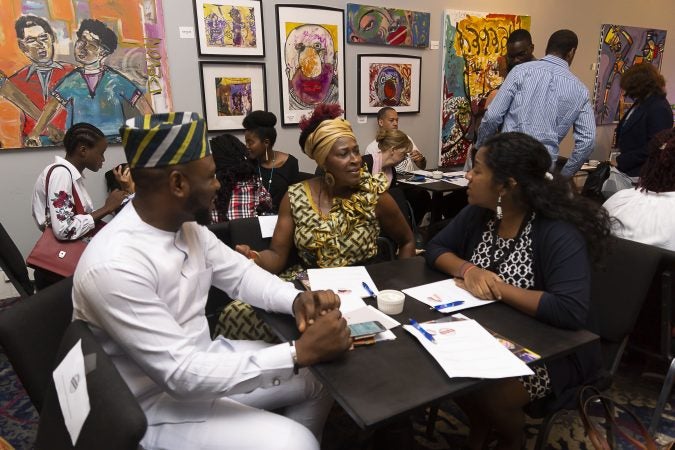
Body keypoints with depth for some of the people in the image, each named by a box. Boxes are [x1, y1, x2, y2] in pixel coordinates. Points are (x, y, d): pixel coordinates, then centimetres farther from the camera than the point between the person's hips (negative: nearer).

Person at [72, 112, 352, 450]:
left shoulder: (187, 225, -5)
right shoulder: (114, 266, -31)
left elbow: (240, 273, 5)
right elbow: (180, 374, -30)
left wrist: (296, 299, -16)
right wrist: (300, 353, -32)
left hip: (198, 360, 8)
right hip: (156, 403, -7)